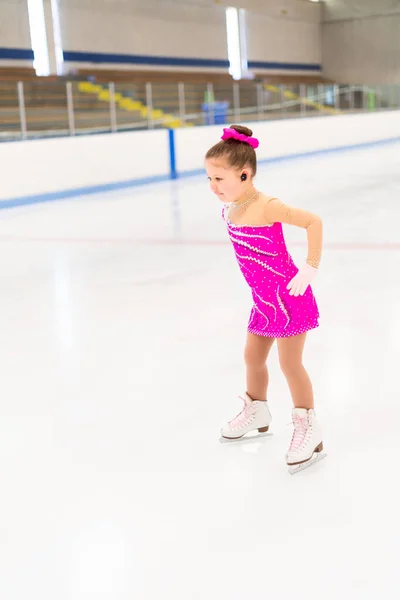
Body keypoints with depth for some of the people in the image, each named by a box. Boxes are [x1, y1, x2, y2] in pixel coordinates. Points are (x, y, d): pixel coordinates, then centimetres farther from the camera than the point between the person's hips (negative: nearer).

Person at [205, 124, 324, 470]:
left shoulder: (265, 207, -23)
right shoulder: (229, 210, 1)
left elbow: (313, 221, -24)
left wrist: (310, 269, -22)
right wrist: (261, 283, 15)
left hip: (287, 296, -8)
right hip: (263, 299, 8)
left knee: (290, 363, -1)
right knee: (253, 357, 19)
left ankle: (308, 427, 14)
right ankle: (256, 411, 42)